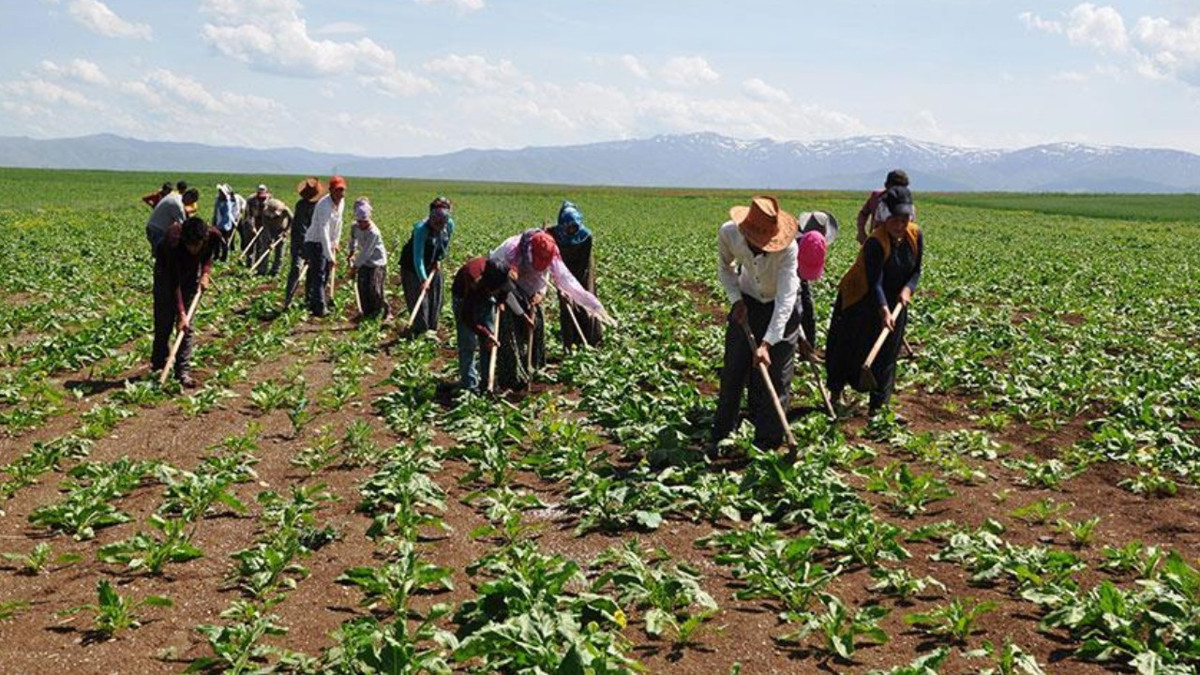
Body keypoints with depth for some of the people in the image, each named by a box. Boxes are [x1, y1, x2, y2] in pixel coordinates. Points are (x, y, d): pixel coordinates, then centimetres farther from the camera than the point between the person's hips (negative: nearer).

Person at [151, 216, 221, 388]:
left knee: (187, 325, -4)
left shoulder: (213, 236, -30)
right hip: (166, 269, -2)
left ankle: (183, 371, -2)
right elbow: (174, 283, -34)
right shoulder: (173, 242, -40)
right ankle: (158, 366, 14)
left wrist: (205, 273, -15)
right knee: (163, 322, -2)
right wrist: (181, 313, -35)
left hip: (192, 271, 3)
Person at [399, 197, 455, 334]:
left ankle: (431, 329, 22)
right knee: (418, 298, -8)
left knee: (435, 299, 10)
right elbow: (418, 257, -37)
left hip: (433, 265, 6)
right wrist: (423, 279, -42)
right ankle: (421, 330, 0)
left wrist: (439, 259, -2)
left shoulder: (449, 225, -16)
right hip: (412, 266, -6)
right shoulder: (421, 229, -34)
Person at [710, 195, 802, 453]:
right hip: (747, 303, 3)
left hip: (781, 309, -3)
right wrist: (736, 299, -12)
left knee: (776, 378, -2)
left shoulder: (788, 248, -35)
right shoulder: (728, 233, -24)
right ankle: (720, 437, 17)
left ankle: (767, 445, 7)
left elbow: (785, 299, -34)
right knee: (733, 371, 4)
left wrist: (767, 343, -38)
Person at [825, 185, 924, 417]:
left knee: (886, 354, 7)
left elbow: (916, 270, 0)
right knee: (848, 348, 5)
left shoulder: (915, 235, -10)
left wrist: (907, 289, -20)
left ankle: (878, 406, 15)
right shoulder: (876, 243, -28)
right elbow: (875, 282, -32)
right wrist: (884, 311, -44)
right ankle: (836, 394, 24)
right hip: (860, 302, -5)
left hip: (894, 301, 5)